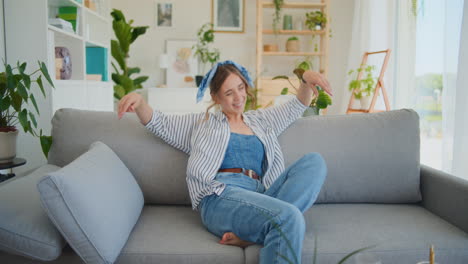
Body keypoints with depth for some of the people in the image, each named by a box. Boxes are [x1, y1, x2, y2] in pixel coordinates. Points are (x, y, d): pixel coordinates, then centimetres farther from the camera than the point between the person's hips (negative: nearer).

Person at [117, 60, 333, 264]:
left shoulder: (260, 120, 31)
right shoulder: (202, 122, 22)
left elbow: (297, 106, 35)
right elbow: (159, 123, 18)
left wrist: (306, 78, 14)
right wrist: (139, 101, -3)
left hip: (260, 195, 6)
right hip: (221, 195, -5)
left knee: (314, 161, -21)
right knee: (289, 217, -35)